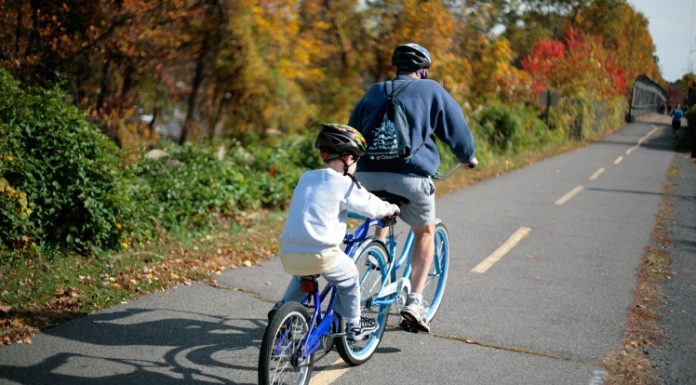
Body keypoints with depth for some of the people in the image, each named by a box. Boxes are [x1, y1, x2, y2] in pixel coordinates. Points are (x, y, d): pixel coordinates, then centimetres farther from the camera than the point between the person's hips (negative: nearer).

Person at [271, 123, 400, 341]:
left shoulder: (306, 178, 17)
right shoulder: (344, 183, -2)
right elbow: (371, 206, 5)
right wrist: (391, 209, 27)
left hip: (288, 254, 6)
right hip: (320, 254, -6)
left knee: (302, 276, 37)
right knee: (349, 278, 20)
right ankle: (353, 326, 28)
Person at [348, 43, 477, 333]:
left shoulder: (374, 91, 18)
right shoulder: (431, 91, 8)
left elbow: (352, 131, 25)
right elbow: (456, 127, 14)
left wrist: (356, 163, 41)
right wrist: (467, 157, 32)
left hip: (368, 176, 4)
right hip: (410, 178, -3)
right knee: (425, 233, 19)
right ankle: (414, 303, 8)